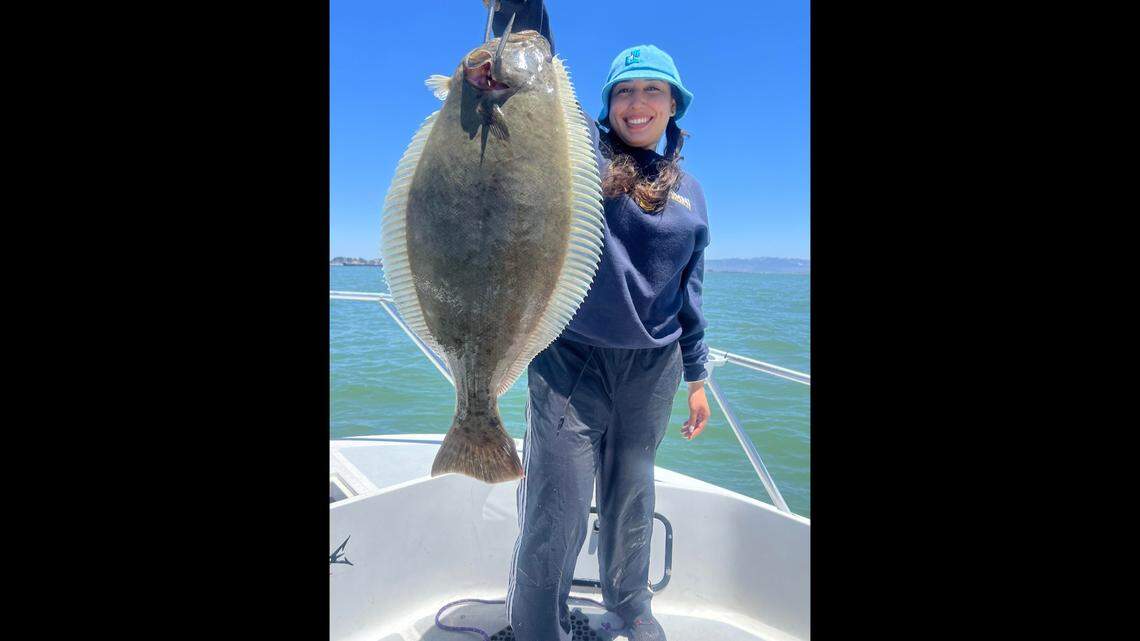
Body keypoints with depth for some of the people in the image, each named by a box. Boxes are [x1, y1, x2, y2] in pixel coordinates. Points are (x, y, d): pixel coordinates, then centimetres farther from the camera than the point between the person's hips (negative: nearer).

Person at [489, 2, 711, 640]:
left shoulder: (689, 192, 11)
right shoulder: (580, 149, 1)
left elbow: (689, 292, 13)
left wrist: (697, 376, 13)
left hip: (652, 367, 4)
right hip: (570, 359, -3)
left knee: (632, 496, 17)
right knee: (557, 513, -2)